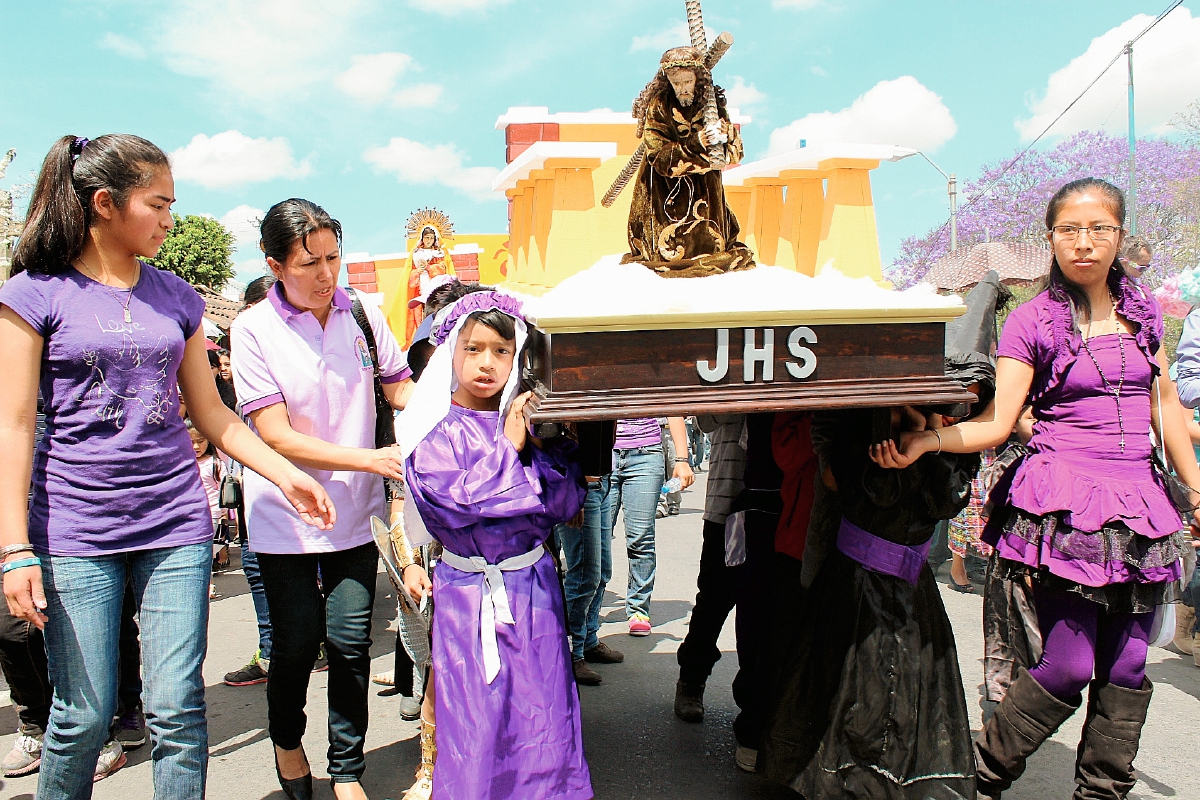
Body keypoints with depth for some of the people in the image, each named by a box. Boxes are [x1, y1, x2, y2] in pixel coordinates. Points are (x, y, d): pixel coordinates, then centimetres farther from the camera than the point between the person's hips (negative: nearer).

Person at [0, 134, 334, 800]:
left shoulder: (176, 297, 10)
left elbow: (209, 411, 14)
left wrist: (287, 475, 5)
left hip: (176, 525, 3)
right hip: (76, 532, -3)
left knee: (177, 710, 2)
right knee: (84, 718, 3)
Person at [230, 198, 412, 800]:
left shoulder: (362, 314, -1)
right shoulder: (253, 330, -9)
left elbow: (401, 389, 9)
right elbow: (278, 436, -14)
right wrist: (369, 459, -21)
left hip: (354, 510, 2)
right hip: (285, 515, -2)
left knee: (350, 639, 2)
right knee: (297, 642, 5)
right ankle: (286, 741, 37)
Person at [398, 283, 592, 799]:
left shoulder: (531, 420, 5)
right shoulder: (434, 432, -4)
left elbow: (568, 501, -1)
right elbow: (458, 501, -19)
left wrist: (539, 447, -14)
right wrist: (508, 448, -13)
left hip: (535, 587, 3)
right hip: (470, 594, -3)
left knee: (544, 711, 7)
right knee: (477, 718, 3)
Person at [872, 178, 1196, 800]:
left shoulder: (1142, 310, 11)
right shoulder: (1031, 322, -3)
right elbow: (998, 422, -10)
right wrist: (923, 441, -25)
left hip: (1139, 504, 5)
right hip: (1065, 503, -5)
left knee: (1126, 667, 6)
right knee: (1069, 667, -7)